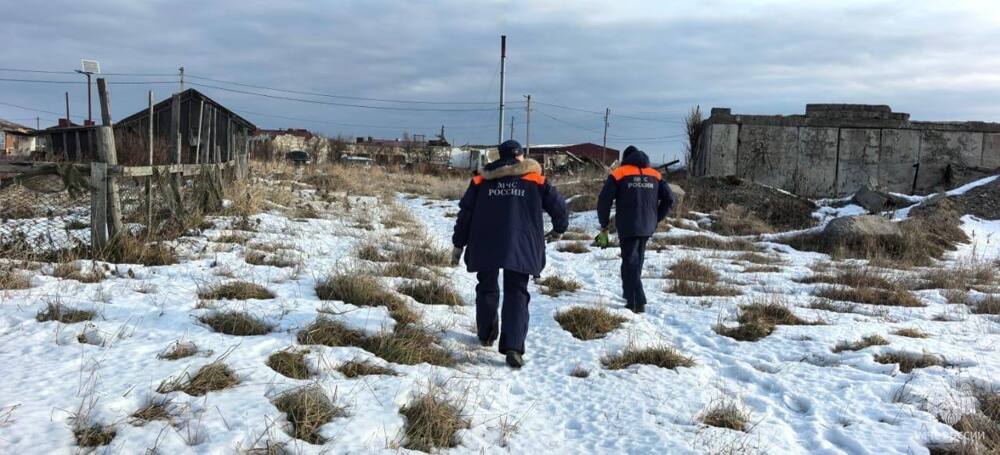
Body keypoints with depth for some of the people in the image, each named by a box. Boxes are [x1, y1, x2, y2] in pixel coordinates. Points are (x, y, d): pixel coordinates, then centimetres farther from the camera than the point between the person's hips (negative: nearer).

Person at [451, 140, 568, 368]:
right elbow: (558, 205, 9)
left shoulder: (482, 178, 11)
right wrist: (558, 230, 28)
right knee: (517, 294, 0)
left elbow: (465, 212, 10)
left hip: (485, 246, 2)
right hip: (521, 247, -2)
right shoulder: (535, 179, 7)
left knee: (487, 288, 20)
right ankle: (513, 348, -12)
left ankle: (486, 334, 35)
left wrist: (458, 244, 15)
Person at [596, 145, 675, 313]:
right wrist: (656, 219, 14)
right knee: (637, 260, 20)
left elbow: (603, 201, -7)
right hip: (648, 227, 4)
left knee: (630, 263, -2)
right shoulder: (655, 175, 11)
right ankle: (630, 293, 29)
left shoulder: (618, 174, -1)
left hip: (627, 227, -4)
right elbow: (669, 199, 6)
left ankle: (637, 302, -13)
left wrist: (604, 226, 2)